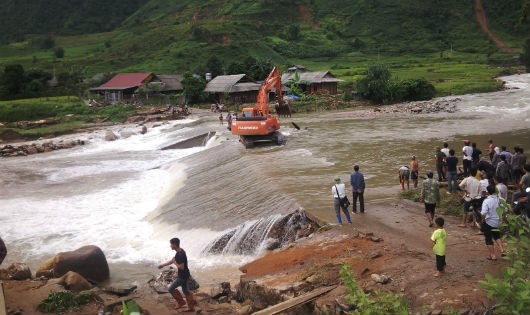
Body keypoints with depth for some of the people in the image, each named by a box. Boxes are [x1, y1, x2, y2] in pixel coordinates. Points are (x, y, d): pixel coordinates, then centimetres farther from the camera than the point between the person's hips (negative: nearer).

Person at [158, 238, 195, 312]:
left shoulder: (180, 255, -27)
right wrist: (163, 265, 24)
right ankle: (191, 307, 26)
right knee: (185, 290, 17)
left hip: (182, 276, -10)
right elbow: (172, 260, 19)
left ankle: (180, 302, 17)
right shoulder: (180, 252, 5)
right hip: (183, 275, 10)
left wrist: (175, 262, -14)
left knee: (171, 289, 2)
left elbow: (181, 267, -29)